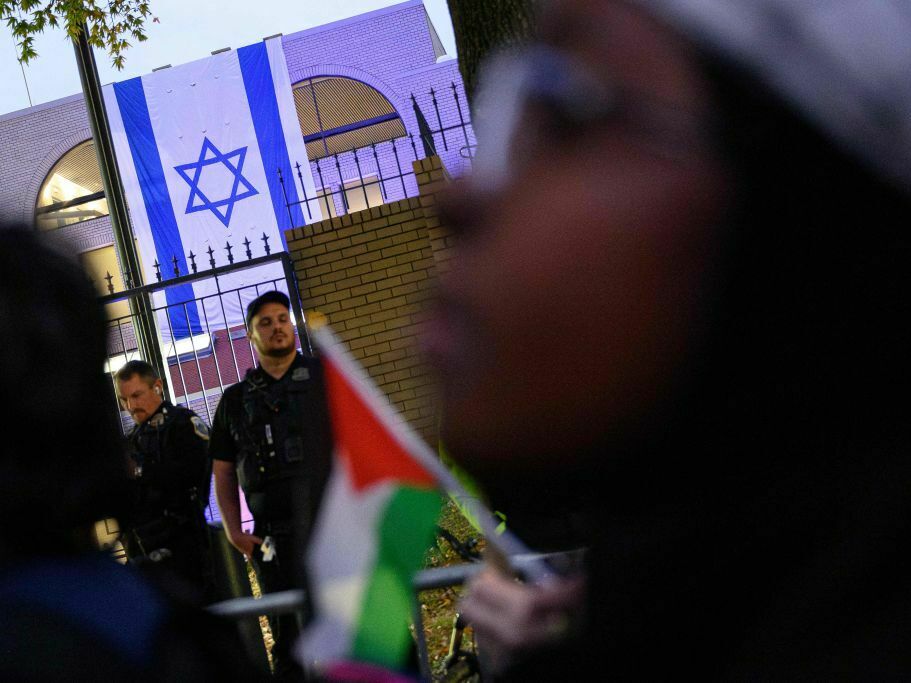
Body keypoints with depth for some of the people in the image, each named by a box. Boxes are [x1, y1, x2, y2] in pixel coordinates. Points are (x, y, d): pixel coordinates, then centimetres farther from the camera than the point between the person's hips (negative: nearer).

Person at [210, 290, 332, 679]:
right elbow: (223, 471, 16)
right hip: (276, 537, 2)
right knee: (289, 638, 5)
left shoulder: (326, 376, 10)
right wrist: (233, 530, 4)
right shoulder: (236, 399, 17)